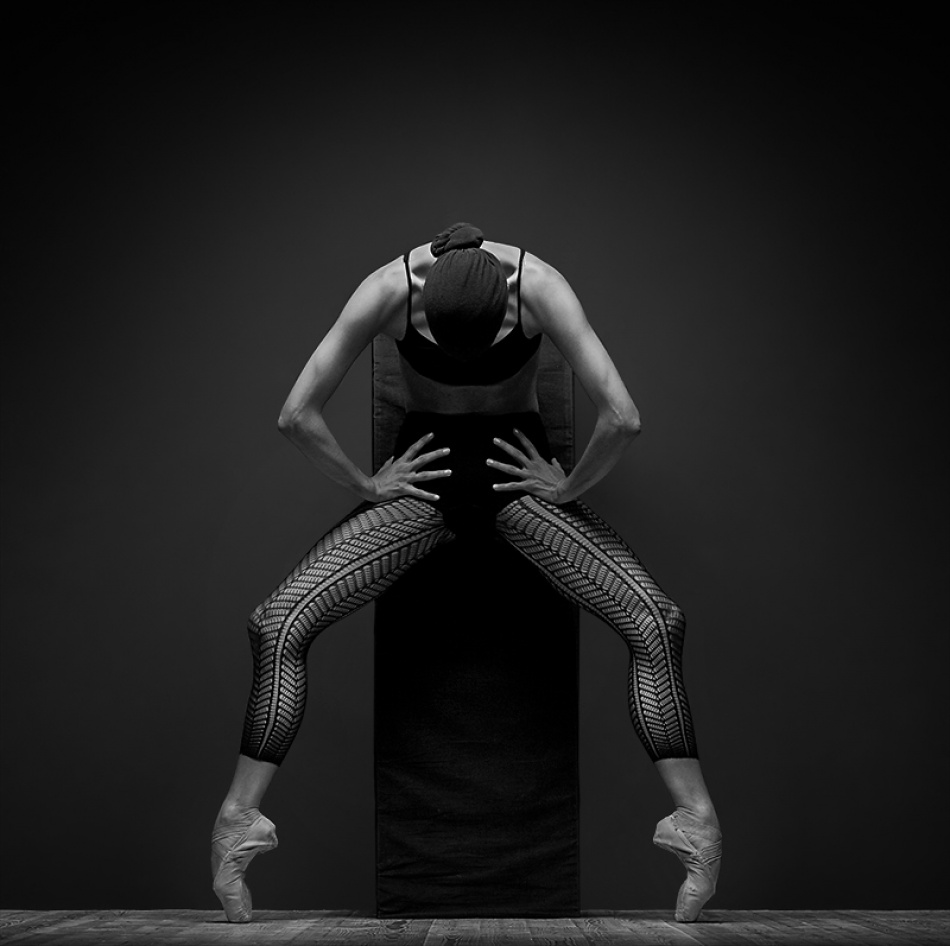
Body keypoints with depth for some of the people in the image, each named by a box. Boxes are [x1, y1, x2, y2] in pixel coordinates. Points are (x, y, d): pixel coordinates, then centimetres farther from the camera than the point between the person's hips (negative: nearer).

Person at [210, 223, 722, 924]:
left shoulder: (541, 287, -25)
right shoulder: (388, 289, -23)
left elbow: (623, 420, -27)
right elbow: (297, 415, -18)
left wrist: (570, 488, -15)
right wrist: (366, 485, -10)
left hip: (519, 471, 0)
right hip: (425, 472, 1)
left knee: (657, 623, -19)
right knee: (279, 626, -14)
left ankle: (699, 820, -10)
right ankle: (240, 820, -3)